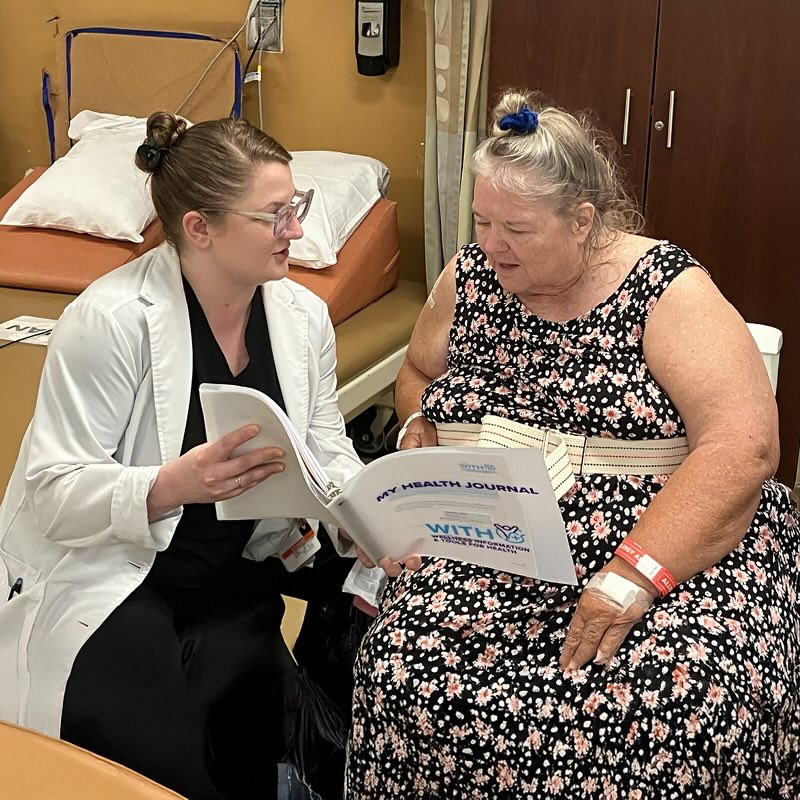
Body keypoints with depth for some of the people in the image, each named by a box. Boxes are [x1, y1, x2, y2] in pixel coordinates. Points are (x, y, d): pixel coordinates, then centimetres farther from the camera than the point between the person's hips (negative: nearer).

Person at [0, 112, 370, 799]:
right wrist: (176, 485, -36)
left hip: (238, 573, 5)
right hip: (109, 573, -5)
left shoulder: (303, 315, 2)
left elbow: (327, 454, 4)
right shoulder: (112, 319, -18)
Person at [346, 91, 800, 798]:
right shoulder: (470, 277, 8)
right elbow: (418, 372, 28)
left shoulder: (667, 290, -7)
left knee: (684, 699, -32)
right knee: (406, 671, -26)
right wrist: (420, 430, 4)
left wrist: (631, 576, -27)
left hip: (673, 547, -3)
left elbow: (742, 447, -17)